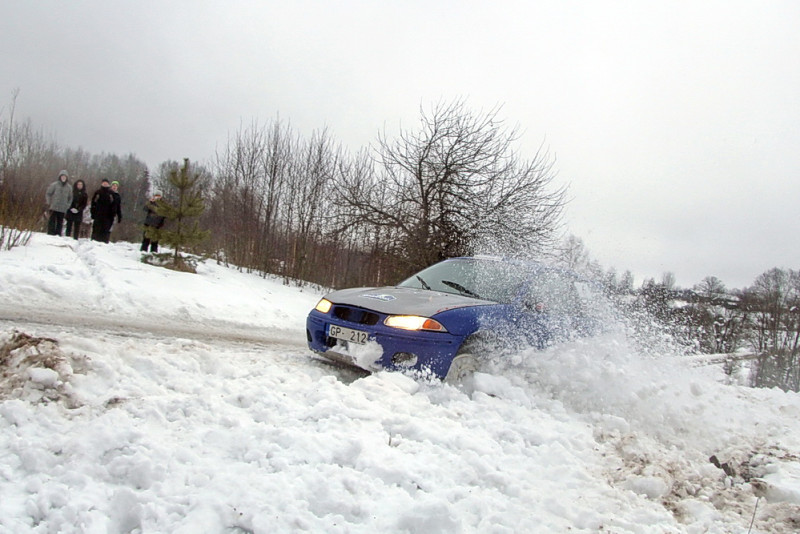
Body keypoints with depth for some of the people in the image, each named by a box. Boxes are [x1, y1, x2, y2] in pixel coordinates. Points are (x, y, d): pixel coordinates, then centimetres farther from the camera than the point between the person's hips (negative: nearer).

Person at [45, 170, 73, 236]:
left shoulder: (69, 187, 8)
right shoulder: (54, 185, 0)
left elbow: (70, 198, 17)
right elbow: (48, 194, 4)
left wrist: (67, 206, 8)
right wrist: (49, 203, -2)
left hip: (63, 209, 3)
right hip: (54, 207, -2)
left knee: (60, 222, 4)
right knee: (52, 221, -3)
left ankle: (58, 234, 8)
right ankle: (50, 234, -2)